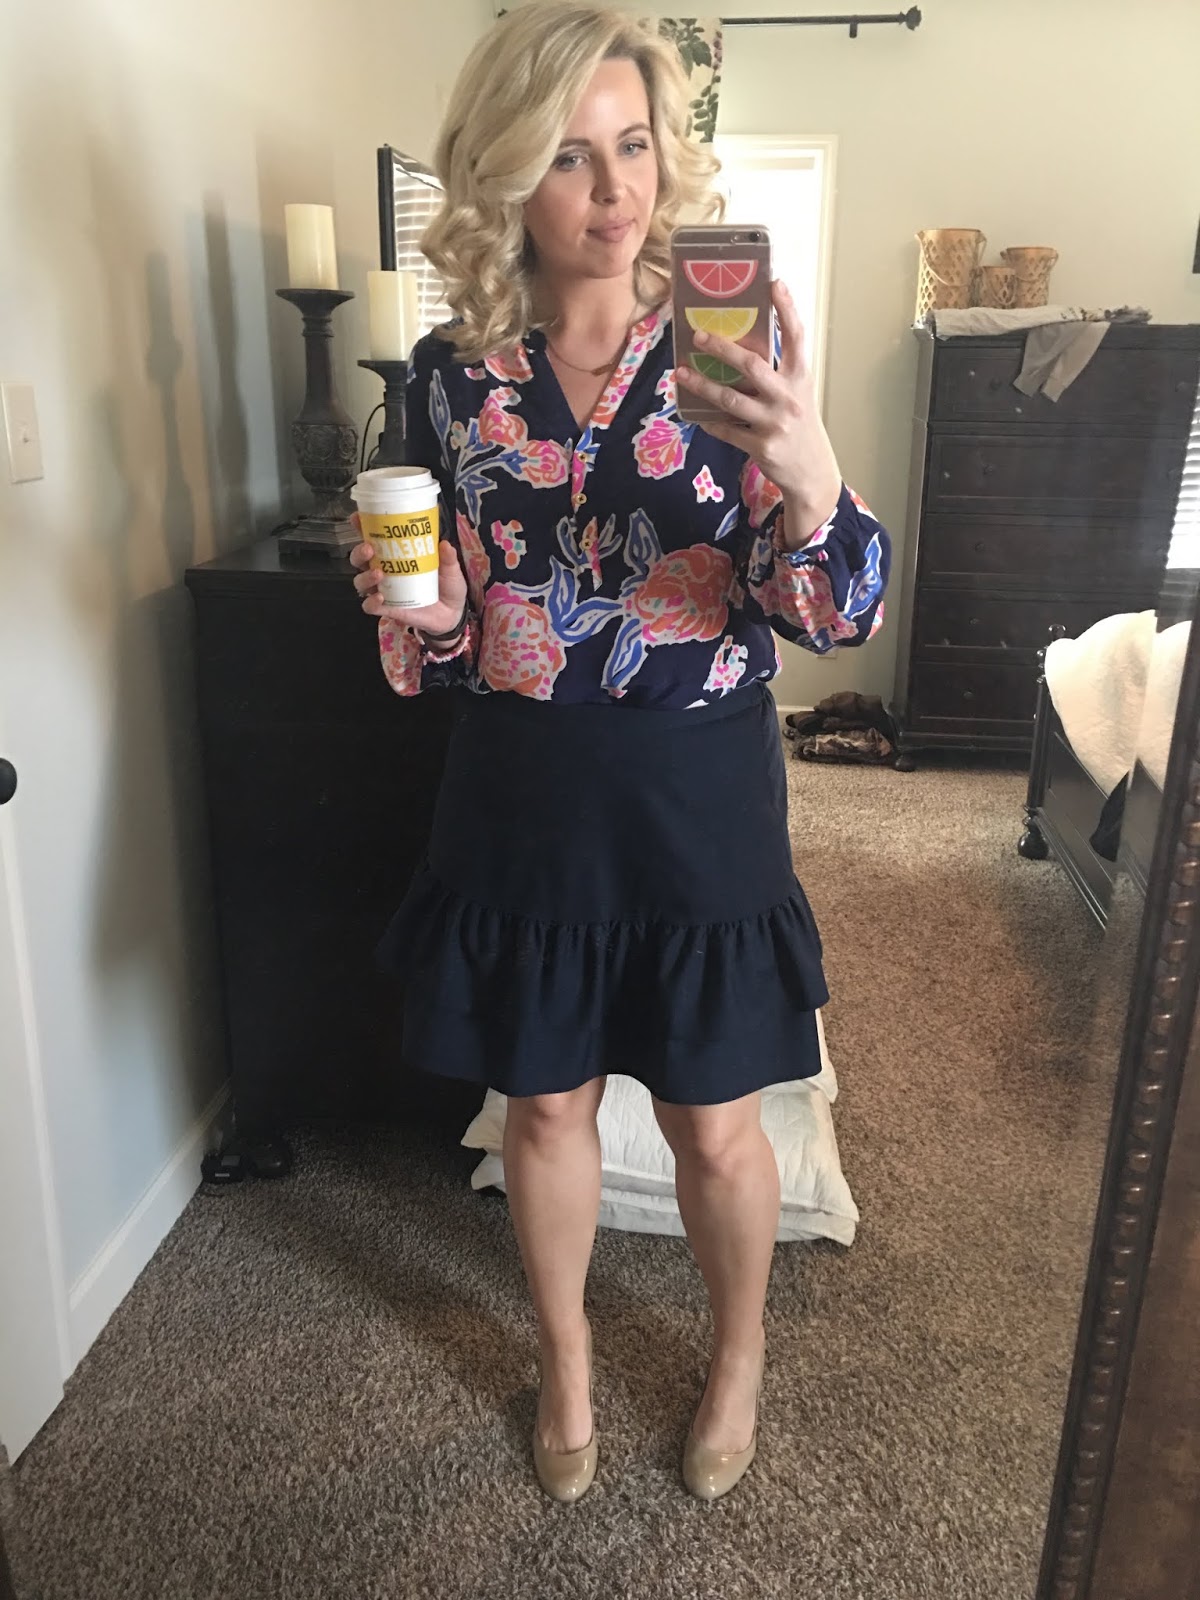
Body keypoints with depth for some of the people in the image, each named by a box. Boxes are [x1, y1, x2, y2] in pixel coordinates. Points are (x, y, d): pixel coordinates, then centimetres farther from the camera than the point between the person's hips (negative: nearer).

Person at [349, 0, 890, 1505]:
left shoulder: (730, 351, -6)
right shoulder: (454, 372, -1)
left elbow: (842, 613, -13)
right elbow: (442, 636, 8)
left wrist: (810, 475, -33)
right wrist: (417, 611, -16)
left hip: (700, 801, -1)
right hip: (522, 801, 2)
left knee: (713, 1123, 13)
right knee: (543, 1102, 17)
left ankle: (740, 1349, 46)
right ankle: (565, 1358, 46)